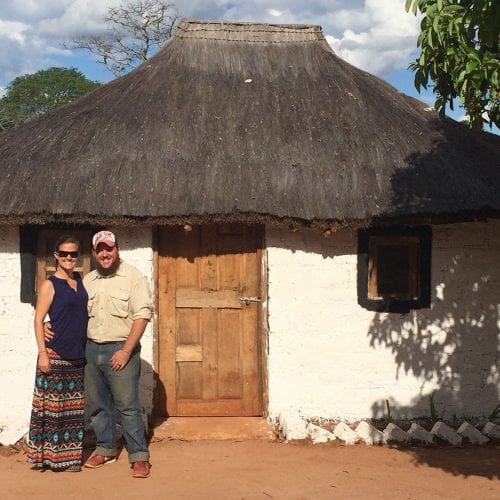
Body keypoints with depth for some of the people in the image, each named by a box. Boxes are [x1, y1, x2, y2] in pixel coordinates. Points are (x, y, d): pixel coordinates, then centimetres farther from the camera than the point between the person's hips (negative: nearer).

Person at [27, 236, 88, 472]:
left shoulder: (80, 280, 11)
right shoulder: (50, 284, -6)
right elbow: (38, 319, -8)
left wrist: (84, 349, 13)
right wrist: (42, 352, -15)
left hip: (77, 355, 6)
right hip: (55, 354, -6)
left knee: (74, 406, 11)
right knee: (52, 404, -1)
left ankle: (70, 455, 21)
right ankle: (49, 455, 10)